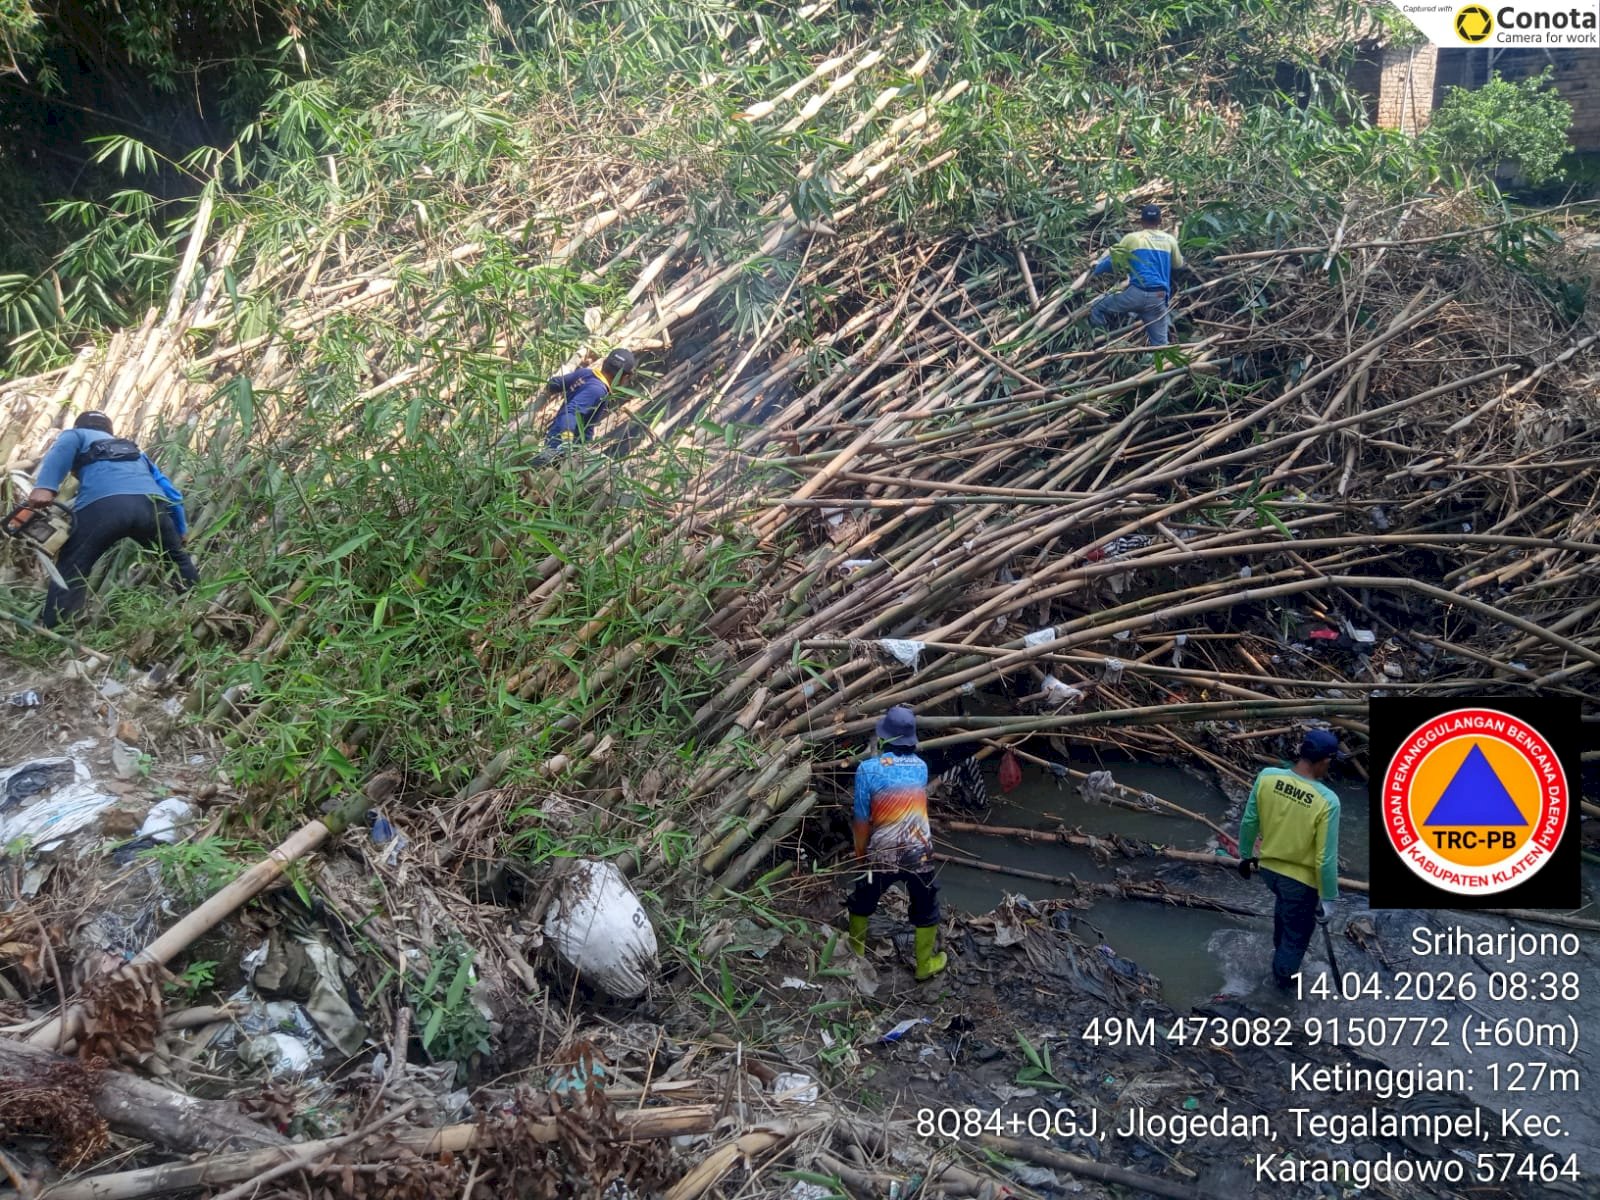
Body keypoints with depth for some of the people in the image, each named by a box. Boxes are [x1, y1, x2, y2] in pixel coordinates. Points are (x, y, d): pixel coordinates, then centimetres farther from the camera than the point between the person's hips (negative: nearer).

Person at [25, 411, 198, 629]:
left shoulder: (77, 435, 31)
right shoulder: (136, 450, 44)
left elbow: (62, 449, 5)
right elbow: (171, 493, 37)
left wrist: (44, 487, -9)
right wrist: (181, 532, 43)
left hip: (103, 506, -4)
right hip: (151, 504, 4)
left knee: (71, 572, 5)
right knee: (178, 560, 28)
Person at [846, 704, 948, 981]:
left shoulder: (868, 768, -14)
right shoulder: (920, 766, -2)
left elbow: (862, 822, -9)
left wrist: (860, 853, 8)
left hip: (882, 856, -1)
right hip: (920, 854, 2)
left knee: (862, 902, 24)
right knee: (925, 909, 20)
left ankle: (855, 952, 41)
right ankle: (925, 964, 32)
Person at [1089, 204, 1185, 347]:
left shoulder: (1132, 238, 5)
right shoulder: (1169, 240, 14)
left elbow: (1112, 260, 13)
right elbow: (1178, 264, 29)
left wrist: (1095, 269, 32)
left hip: (1137, 293, -3)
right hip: (1159, 298, 3)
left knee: (1097, 308, 15)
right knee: (1159, 343, 6)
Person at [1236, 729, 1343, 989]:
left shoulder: (1267, 777, -18)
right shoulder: (1327, 801, -30)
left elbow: (1249, 822, -5)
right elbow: (1326, 858, -23)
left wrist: (1246, 854, 13)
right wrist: (1328, 898, -10)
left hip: (1267, 866, 5)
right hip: (1301, 879, -5)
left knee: (1284, 903, 38)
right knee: (1297, 931, 23)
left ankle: (1281, 948, 60)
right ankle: (1284, 975, 45)